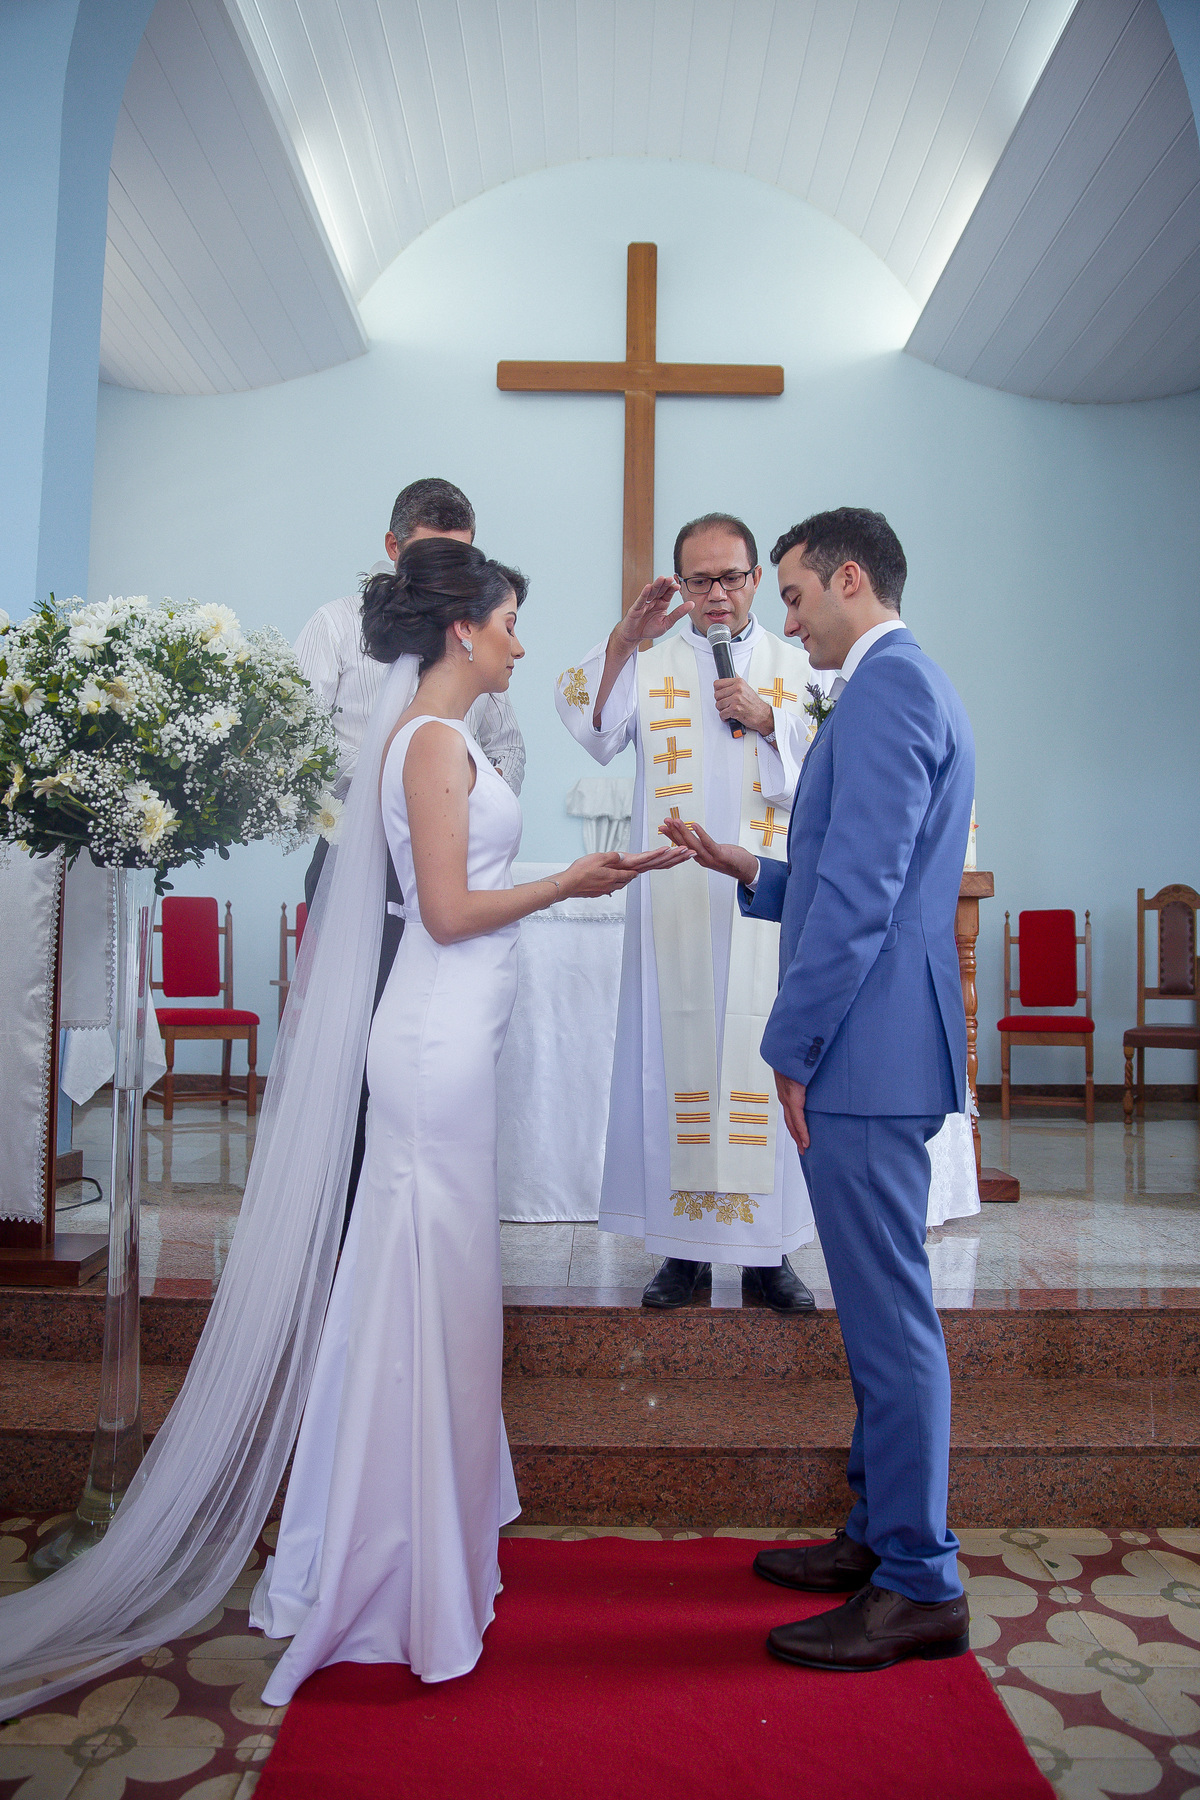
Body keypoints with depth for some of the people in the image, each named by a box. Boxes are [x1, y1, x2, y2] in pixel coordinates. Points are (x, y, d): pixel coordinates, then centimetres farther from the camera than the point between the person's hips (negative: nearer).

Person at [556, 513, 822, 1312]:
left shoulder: (797, 667, 12)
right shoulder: (649, 662, 10)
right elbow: (592, 733, -6)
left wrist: (768, 722, -9)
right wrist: (620, 642, -15)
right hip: (675, 900, 0)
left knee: (766, 1058, -1)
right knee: (679, 1057, 2)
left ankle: (767, 1251, 12)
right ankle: (686, 1249, 13)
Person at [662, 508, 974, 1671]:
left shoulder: (887, 686, -12)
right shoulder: (906, 687, 21)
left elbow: (862, 889, -20)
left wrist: (794, 1045, -16)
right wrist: (751, 872, 15)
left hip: (865, 1049, -11)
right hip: (874, 1050, 11)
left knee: (888, 1315, -1)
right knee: (878, 1310, 18)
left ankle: (920, 1588, 13)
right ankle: (880, 1536, 32)